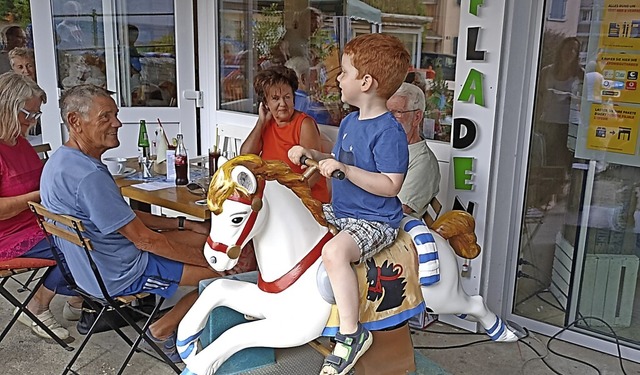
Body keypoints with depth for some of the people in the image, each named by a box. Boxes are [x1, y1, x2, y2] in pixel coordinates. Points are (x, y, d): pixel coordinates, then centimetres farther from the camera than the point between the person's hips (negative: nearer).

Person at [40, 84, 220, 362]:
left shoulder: (62, 161, 4)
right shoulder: (89, 176, -29)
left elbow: (125, 216, 11)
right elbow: (144, 239, -24)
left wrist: (182, 223, 7)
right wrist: (207, 259, -14)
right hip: (119, 275, -10)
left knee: (203, 237, 14)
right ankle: (163, 330, 7)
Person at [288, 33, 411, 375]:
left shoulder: (389, 131, -20)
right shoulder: (349, 122, 9)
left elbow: (390, 185, -26)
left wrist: (344, 169, -32)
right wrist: (312, 154, 4)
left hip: (374, 222, -10)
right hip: (339, 211, 10)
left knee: (334, 252, -36)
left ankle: (352, 334, -20)